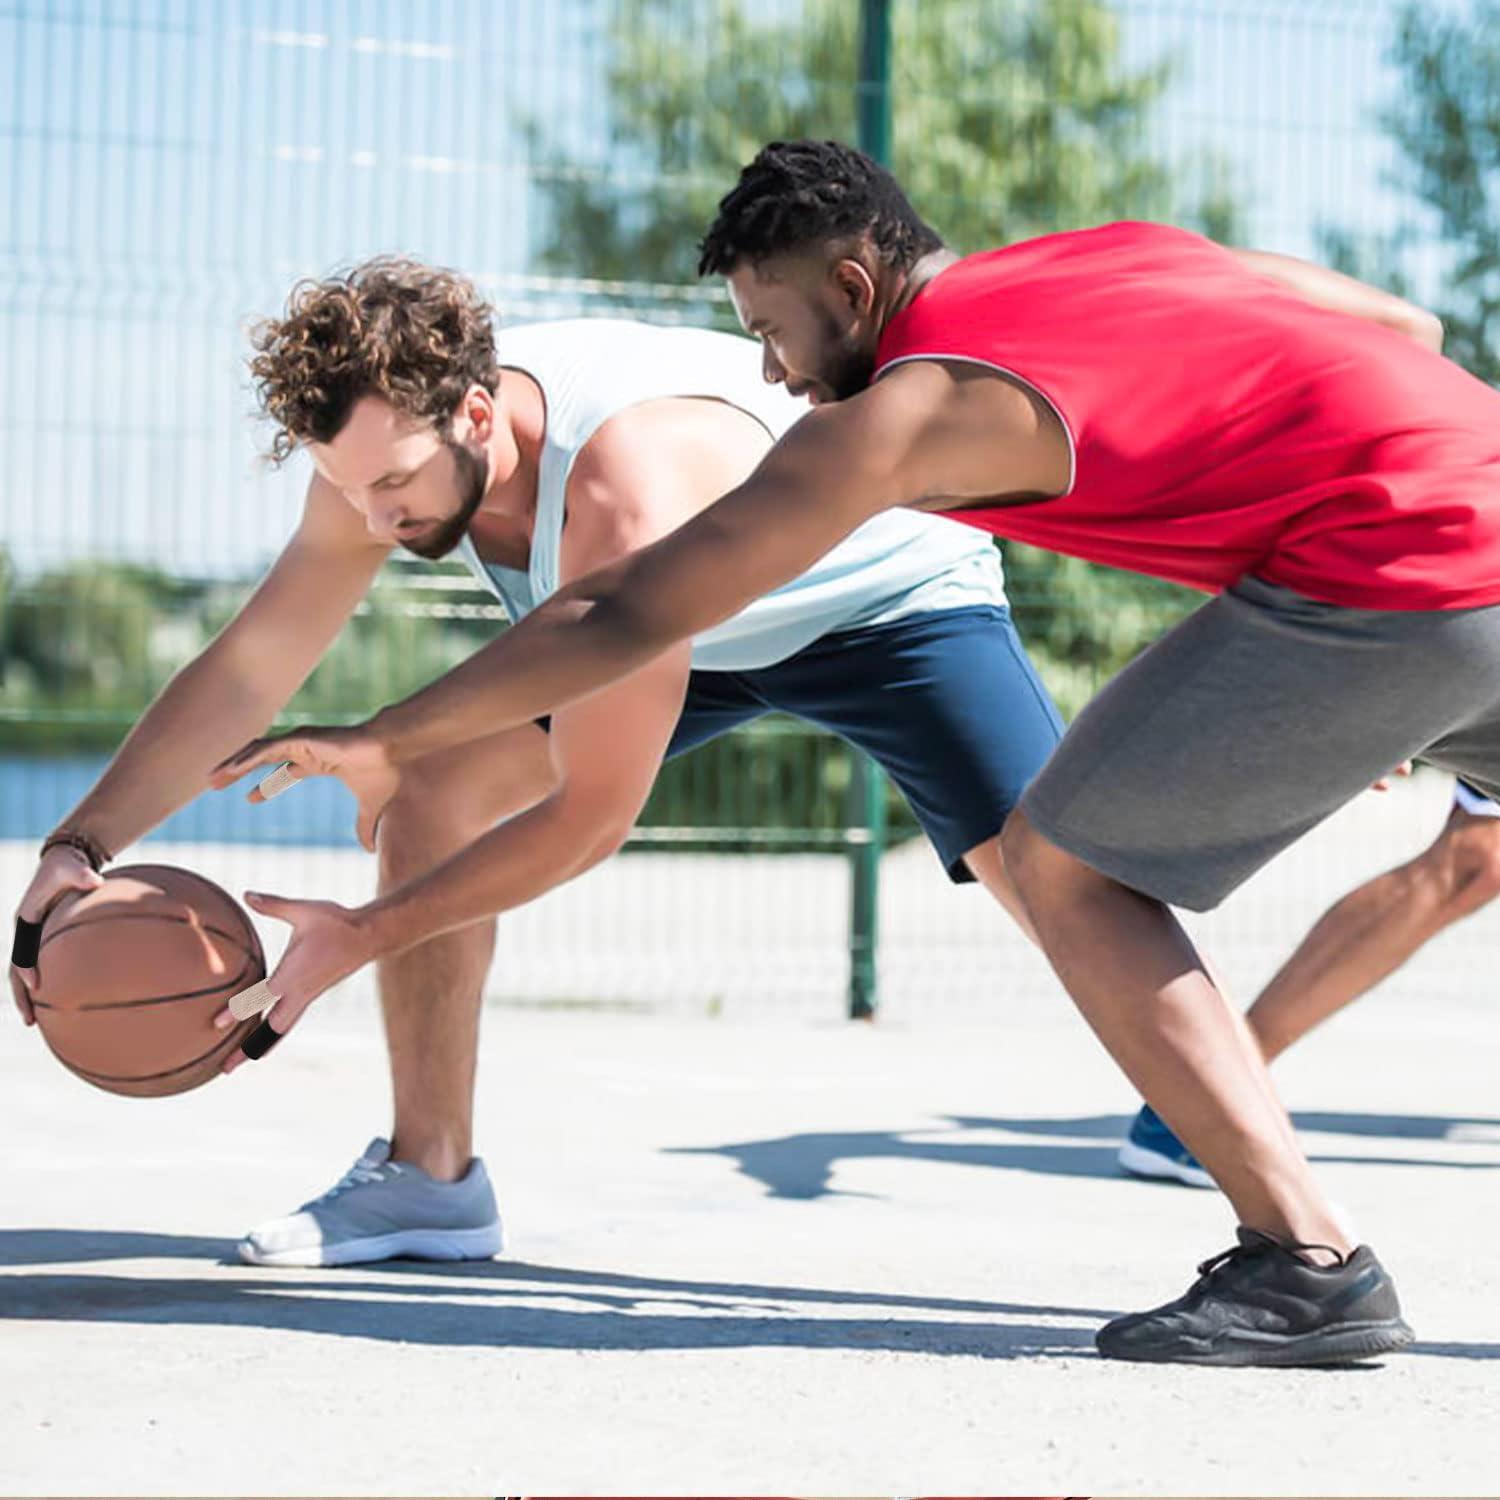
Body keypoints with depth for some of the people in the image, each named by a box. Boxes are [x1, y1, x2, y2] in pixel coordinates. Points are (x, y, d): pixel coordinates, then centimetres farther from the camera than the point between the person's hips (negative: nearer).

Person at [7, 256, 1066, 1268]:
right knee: (433, 791, -8)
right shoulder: (389, 441, -22)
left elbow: (593, 817, -37)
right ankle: (431, 1177, 1)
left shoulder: (621, 488, -44)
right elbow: (249, 669, -11)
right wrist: (86, 842, -21)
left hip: (890, 593, -6)